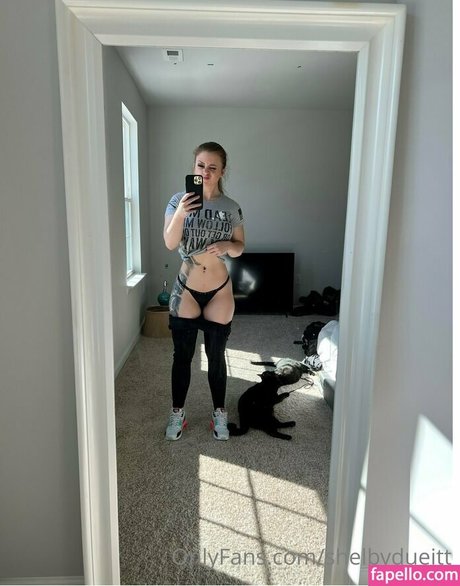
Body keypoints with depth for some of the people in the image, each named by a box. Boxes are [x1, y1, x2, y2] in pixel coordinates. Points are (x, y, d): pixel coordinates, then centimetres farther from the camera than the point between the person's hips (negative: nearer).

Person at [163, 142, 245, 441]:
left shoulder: (231, 207, -2)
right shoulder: (179, 200, -5)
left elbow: (240, 247, 5)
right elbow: (169, 243, -14)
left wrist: (226, 245, -17)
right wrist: (180, 214, -31)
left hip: (219, 291, 1)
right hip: (186, 289, 0)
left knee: (216, 355, 11)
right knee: (182, 355, 10)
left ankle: (219, 413, 30)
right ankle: (178, 413, 29)